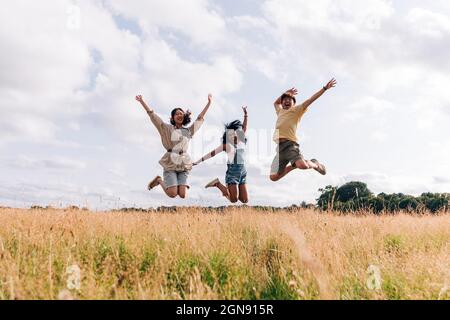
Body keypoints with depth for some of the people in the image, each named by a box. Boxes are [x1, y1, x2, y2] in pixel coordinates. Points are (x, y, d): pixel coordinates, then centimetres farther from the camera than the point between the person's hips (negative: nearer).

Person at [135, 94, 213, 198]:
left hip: (184, 165, 3)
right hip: (170, 164, -3)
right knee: (173, 194, -11)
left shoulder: (189, 131, 15)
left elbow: (200, 118, 23)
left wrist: (209, 102, 25)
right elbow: (152, 115, 3)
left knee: (182, 195, -8)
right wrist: (142, 101, -4)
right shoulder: (167, 129, 6)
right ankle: (159, 180, 18)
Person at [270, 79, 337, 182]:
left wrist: (325, 88, 3)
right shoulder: (280, 111, 29)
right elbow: (276, 102, 50)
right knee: (273, 177, -3)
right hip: (280, 147, 6)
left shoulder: (297, 110, 13)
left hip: (290, 144, -6)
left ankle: (315, 164, 5)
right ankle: (294, 165, 20)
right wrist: (285, 93, 41)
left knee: (303, 165, -34)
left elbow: (311, 99, 7)